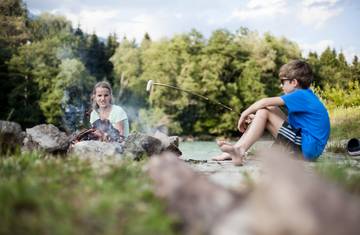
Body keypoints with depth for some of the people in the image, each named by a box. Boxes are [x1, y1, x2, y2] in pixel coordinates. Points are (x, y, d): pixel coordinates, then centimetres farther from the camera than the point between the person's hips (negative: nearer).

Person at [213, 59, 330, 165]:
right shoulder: (306, 94, 15)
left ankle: (239, 149, -14)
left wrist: (244, 114, -6)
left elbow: (265, 102, -19)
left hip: (307, 149, -10)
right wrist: (256, 118, 7)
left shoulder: (301, 96, -13)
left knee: (264, 112, -12)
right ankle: (236, 151, 2)